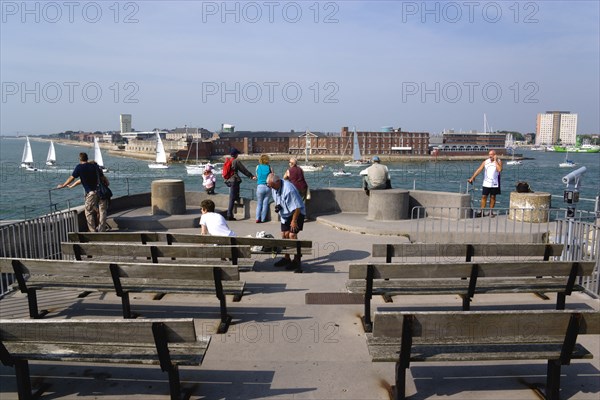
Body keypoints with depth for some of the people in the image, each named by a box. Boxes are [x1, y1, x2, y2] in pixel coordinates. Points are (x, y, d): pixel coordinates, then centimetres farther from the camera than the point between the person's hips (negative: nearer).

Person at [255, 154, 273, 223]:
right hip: (268, 187, 0)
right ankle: (263, 219, 8)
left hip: (260, 186, 0)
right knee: (265, 203, 7)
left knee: (259, 203, 10)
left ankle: (257, 218, 0)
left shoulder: (258, 167, 2)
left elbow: (257, 176, 13)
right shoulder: (270, 167, -1)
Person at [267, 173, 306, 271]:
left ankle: (296, 260, -8)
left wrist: (294, 220, -22)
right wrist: (277, 205, -4)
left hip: (296, 213, -8)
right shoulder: (274, 188, -3)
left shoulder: (289, 189, -30)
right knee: (284, 235, 8)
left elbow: (297, 207, -26)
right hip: (285, 214, 8)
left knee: (292, 235, -16)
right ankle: (286, 258, 21)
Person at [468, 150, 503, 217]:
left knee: (493, 197, 6)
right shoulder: (485, 162, 2)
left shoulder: (499, 161, -3)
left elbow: (499, 169, -21)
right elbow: (479, 170, -1)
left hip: (494, 184, -1)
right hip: (486, 183, 1)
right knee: (484, 196, -1)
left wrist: (495, 161, -17)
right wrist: (472, 178, -9)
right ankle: (481, 211, 4)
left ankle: (491, 211, 14)